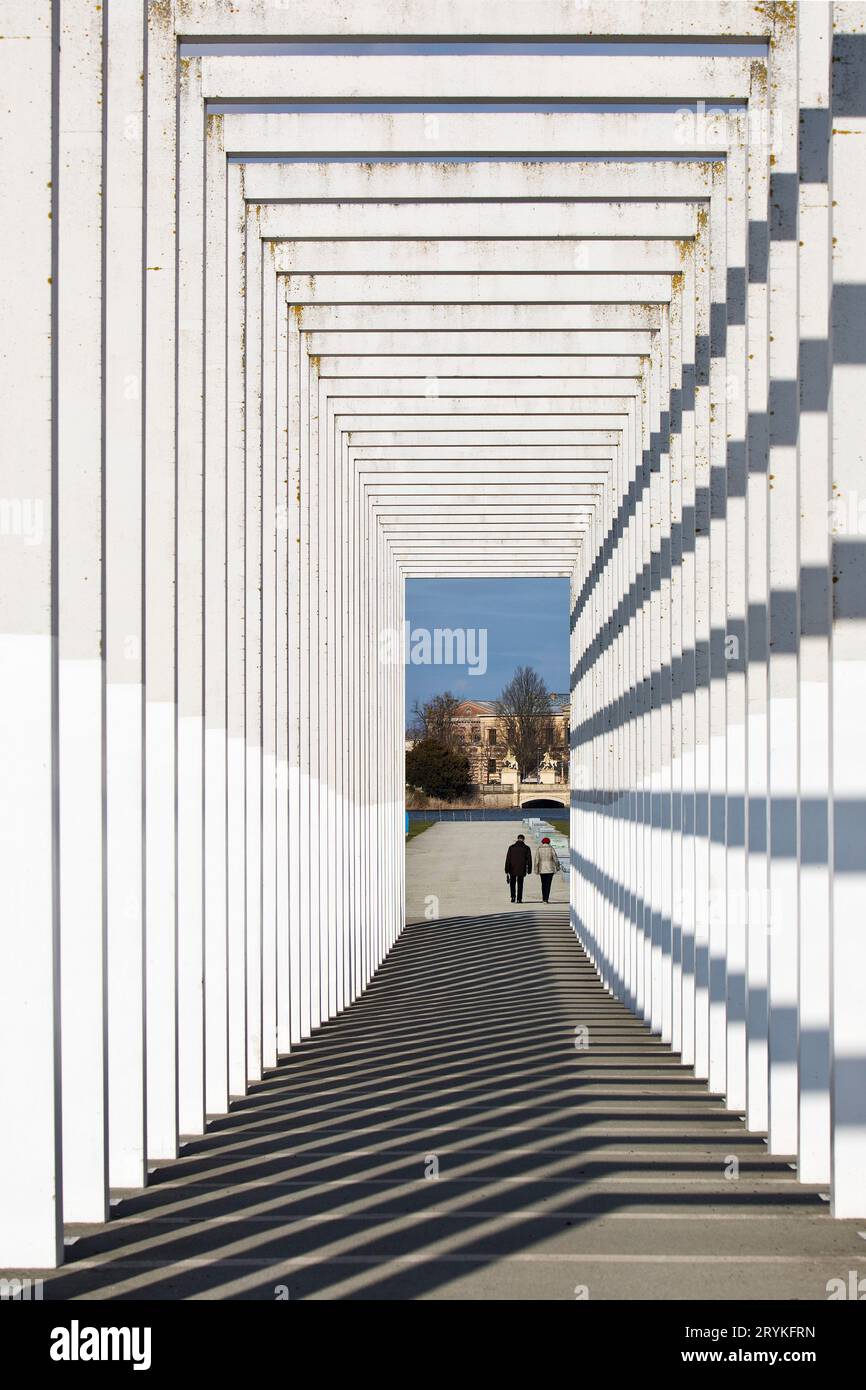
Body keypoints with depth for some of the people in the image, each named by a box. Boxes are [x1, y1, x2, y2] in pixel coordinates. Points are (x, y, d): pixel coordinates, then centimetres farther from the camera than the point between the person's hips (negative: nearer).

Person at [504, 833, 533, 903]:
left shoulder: (511, 847, -3)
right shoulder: (526, 848, -3)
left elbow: (507, 859, -3)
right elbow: (529, 860, -1)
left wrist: (507, 870, 0)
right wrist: (529, 870, 7)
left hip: (512, 869, 0)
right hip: (522, 870, 0)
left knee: (512, 883, 16)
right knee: (520, 884, 10)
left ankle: (513, 896, 2)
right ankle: (519, 899, 7)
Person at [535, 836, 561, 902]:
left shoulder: (539, 849, -2)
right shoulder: (551, 848, -4)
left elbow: (537, 859, -5)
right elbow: (555, 858, -4)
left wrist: (536, 870, 0)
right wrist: (557, 867, 8)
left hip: (542, 869, 2)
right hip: (550, 869, -2)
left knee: (543, 884, 16)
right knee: (548, 884, -1)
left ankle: (544, 899, 19)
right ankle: (546, 899, -8)